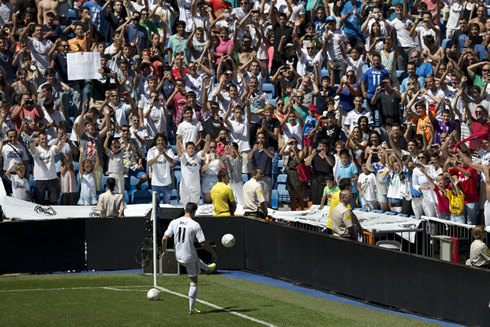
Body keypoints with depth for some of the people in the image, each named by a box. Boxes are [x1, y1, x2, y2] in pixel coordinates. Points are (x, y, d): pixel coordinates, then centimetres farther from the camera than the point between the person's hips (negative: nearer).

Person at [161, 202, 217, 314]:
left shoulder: (174, 222, -5)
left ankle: (208, 268, 68)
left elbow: (164, 238, -6)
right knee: (193, 282, 9)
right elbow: (203, 243, -17)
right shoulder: (195, 225, -17)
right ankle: (191, 308, 10)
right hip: (189, 256, -5)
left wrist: (164, 251, 11)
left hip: (178, 257, 5)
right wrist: (213, 253, -3)